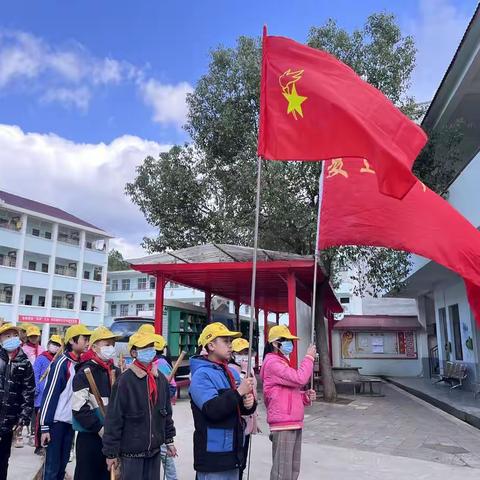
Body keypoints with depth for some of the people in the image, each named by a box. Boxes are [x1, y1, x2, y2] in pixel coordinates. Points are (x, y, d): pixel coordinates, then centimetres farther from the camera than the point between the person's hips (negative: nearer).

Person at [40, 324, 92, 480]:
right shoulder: (61, 363, -14)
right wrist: (45, 426, -17)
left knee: (62, 464, 13)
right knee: (52, 466, -2)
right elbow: (49, 394, -15)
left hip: (71, 421, 7)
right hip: (57, 421, -7)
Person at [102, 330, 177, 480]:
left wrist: (169, 440, 14)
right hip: (131, 451, -5)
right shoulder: (125, 381, -15)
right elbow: (113, 419, -13)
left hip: (154, 449, 6)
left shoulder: (160, 379, 4)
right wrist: (111, 452, -12)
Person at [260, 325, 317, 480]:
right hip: (283, 423, -10)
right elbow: (299, 379, -23)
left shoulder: (283, 362, 19)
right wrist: (309, 357, -10)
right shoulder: (272, 362, -13)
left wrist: (305, 396, 6)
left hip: (294, 422, 10)